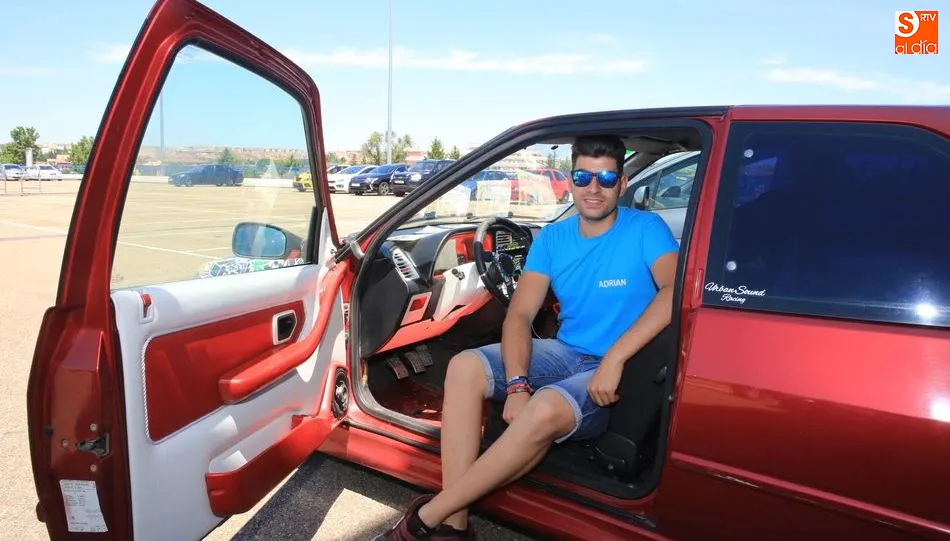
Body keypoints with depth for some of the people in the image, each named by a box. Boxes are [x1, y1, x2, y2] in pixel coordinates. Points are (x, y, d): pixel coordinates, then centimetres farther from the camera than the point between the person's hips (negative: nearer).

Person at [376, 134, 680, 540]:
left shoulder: (645, 229, -9)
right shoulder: (552, 238, 3)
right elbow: (519, 314, -4)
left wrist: (613, 359, -33)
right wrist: (517, 385, -21)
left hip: (616, 374, -5)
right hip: (564, 353, 6)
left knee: (544, 409, -36)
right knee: (464, 367, -17)